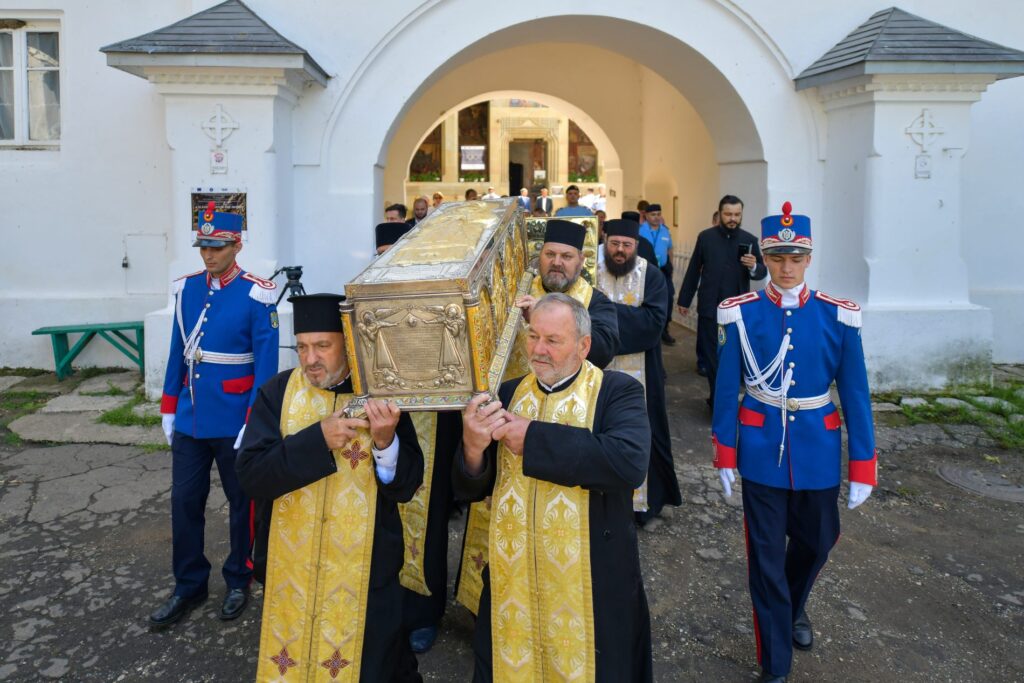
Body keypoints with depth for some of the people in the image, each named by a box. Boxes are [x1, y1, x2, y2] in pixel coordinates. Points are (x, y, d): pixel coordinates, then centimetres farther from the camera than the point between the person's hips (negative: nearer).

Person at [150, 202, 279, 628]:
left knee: (242, 503, 11)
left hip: (234, 424, -4)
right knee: (184, 502, 10)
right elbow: (178, 353, 10)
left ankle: (239, 579, 30)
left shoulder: (257, 296, -12)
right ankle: (189, 586, 27)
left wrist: (253, 425, -15)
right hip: (190, 420, 5)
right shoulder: (187, 289, 3)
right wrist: (168, 409, 10)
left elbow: (266, 365, -13)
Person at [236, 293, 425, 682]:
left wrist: (386, 441, -29)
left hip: (365, 570, -1)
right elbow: (250, 475, -15)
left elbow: (405, 487, -9)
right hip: (291, 569, 1)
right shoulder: (277, 393, -6)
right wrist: (318, 439, -26)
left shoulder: (380, 396, -8)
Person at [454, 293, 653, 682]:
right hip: (512, 580, 4)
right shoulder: (508, 395, 3)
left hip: (591, 582, -3)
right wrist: (472, 448, -22)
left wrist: (533, 438, -23)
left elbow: (630, 462, -28)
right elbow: (470, 489, 1)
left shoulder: (618, 392, -8)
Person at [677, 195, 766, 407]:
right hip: (709, 307, -1)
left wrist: (754, 267, -19)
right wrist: (684, 300, 7)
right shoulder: (705, 237, 0)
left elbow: (762, 272, 4)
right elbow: (693, 270, 5)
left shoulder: (750, 240, 2)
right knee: (712, 356, 4)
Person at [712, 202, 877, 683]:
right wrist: (725, 456, -2)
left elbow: (856, 395, -3)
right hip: (762, 449, -2)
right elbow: (726, 390, -3)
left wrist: (863, 470, -3)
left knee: (818, 540, 19)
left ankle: (794, 607, 52)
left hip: (818, 450, 2)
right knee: (766, 556, 5)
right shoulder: (740, 314, -7)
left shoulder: (837, 316, -5)